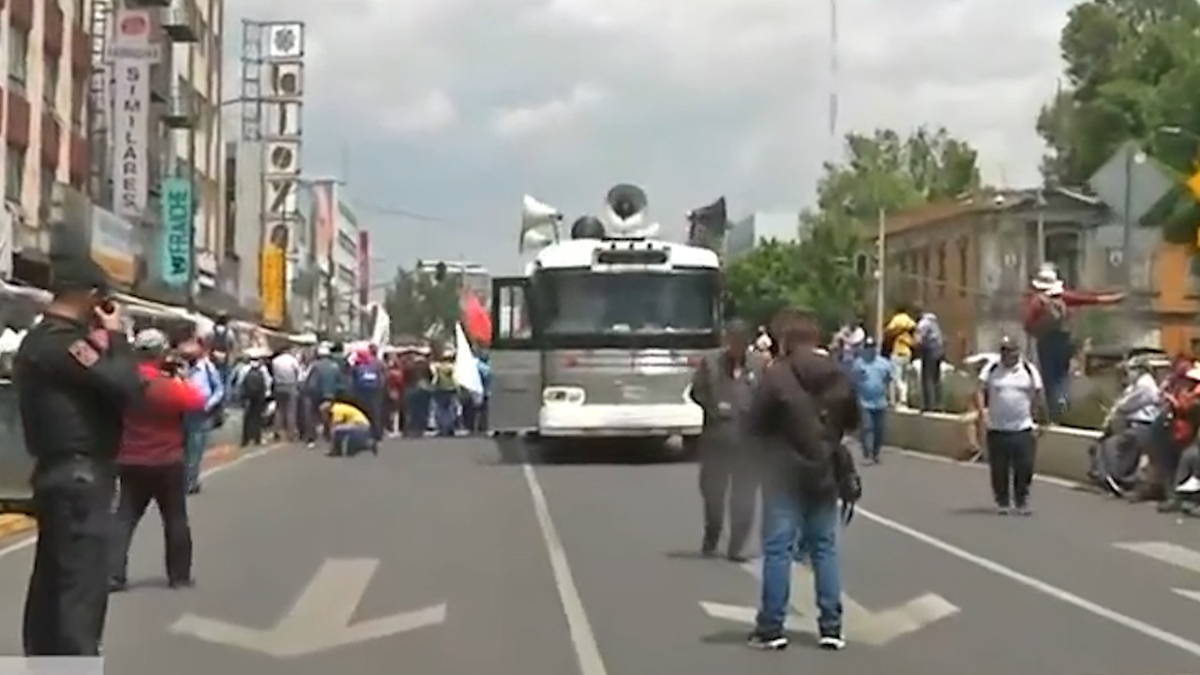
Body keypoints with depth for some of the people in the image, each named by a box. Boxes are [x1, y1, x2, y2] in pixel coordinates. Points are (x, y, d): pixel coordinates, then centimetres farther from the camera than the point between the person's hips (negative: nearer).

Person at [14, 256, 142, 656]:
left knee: (52, 579, 16)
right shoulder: (62, 342, -18)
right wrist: (116, 337, -9)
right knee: (81, 584, -10)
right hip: (80, 476, -11)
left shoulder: (39, 339, 15)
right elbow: (125, 386, -23)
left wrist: (102, 344, 4)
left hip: (59, 472, 11)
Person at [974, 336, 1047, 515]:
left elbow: (1039, 396, 8)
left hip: (1023, 429, 0)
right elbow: (981, 391, -2)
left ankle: (1022, 501, 14)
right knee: (999, 469, 3)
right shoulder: (991, 369, 2)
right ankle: (1002, 502, 17)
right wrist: (983, 413, -16)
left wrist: (1041, 422, 6)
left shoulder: (1029, 370, 3)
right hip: (997, 430, 0)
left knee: (1024, 467, -1)